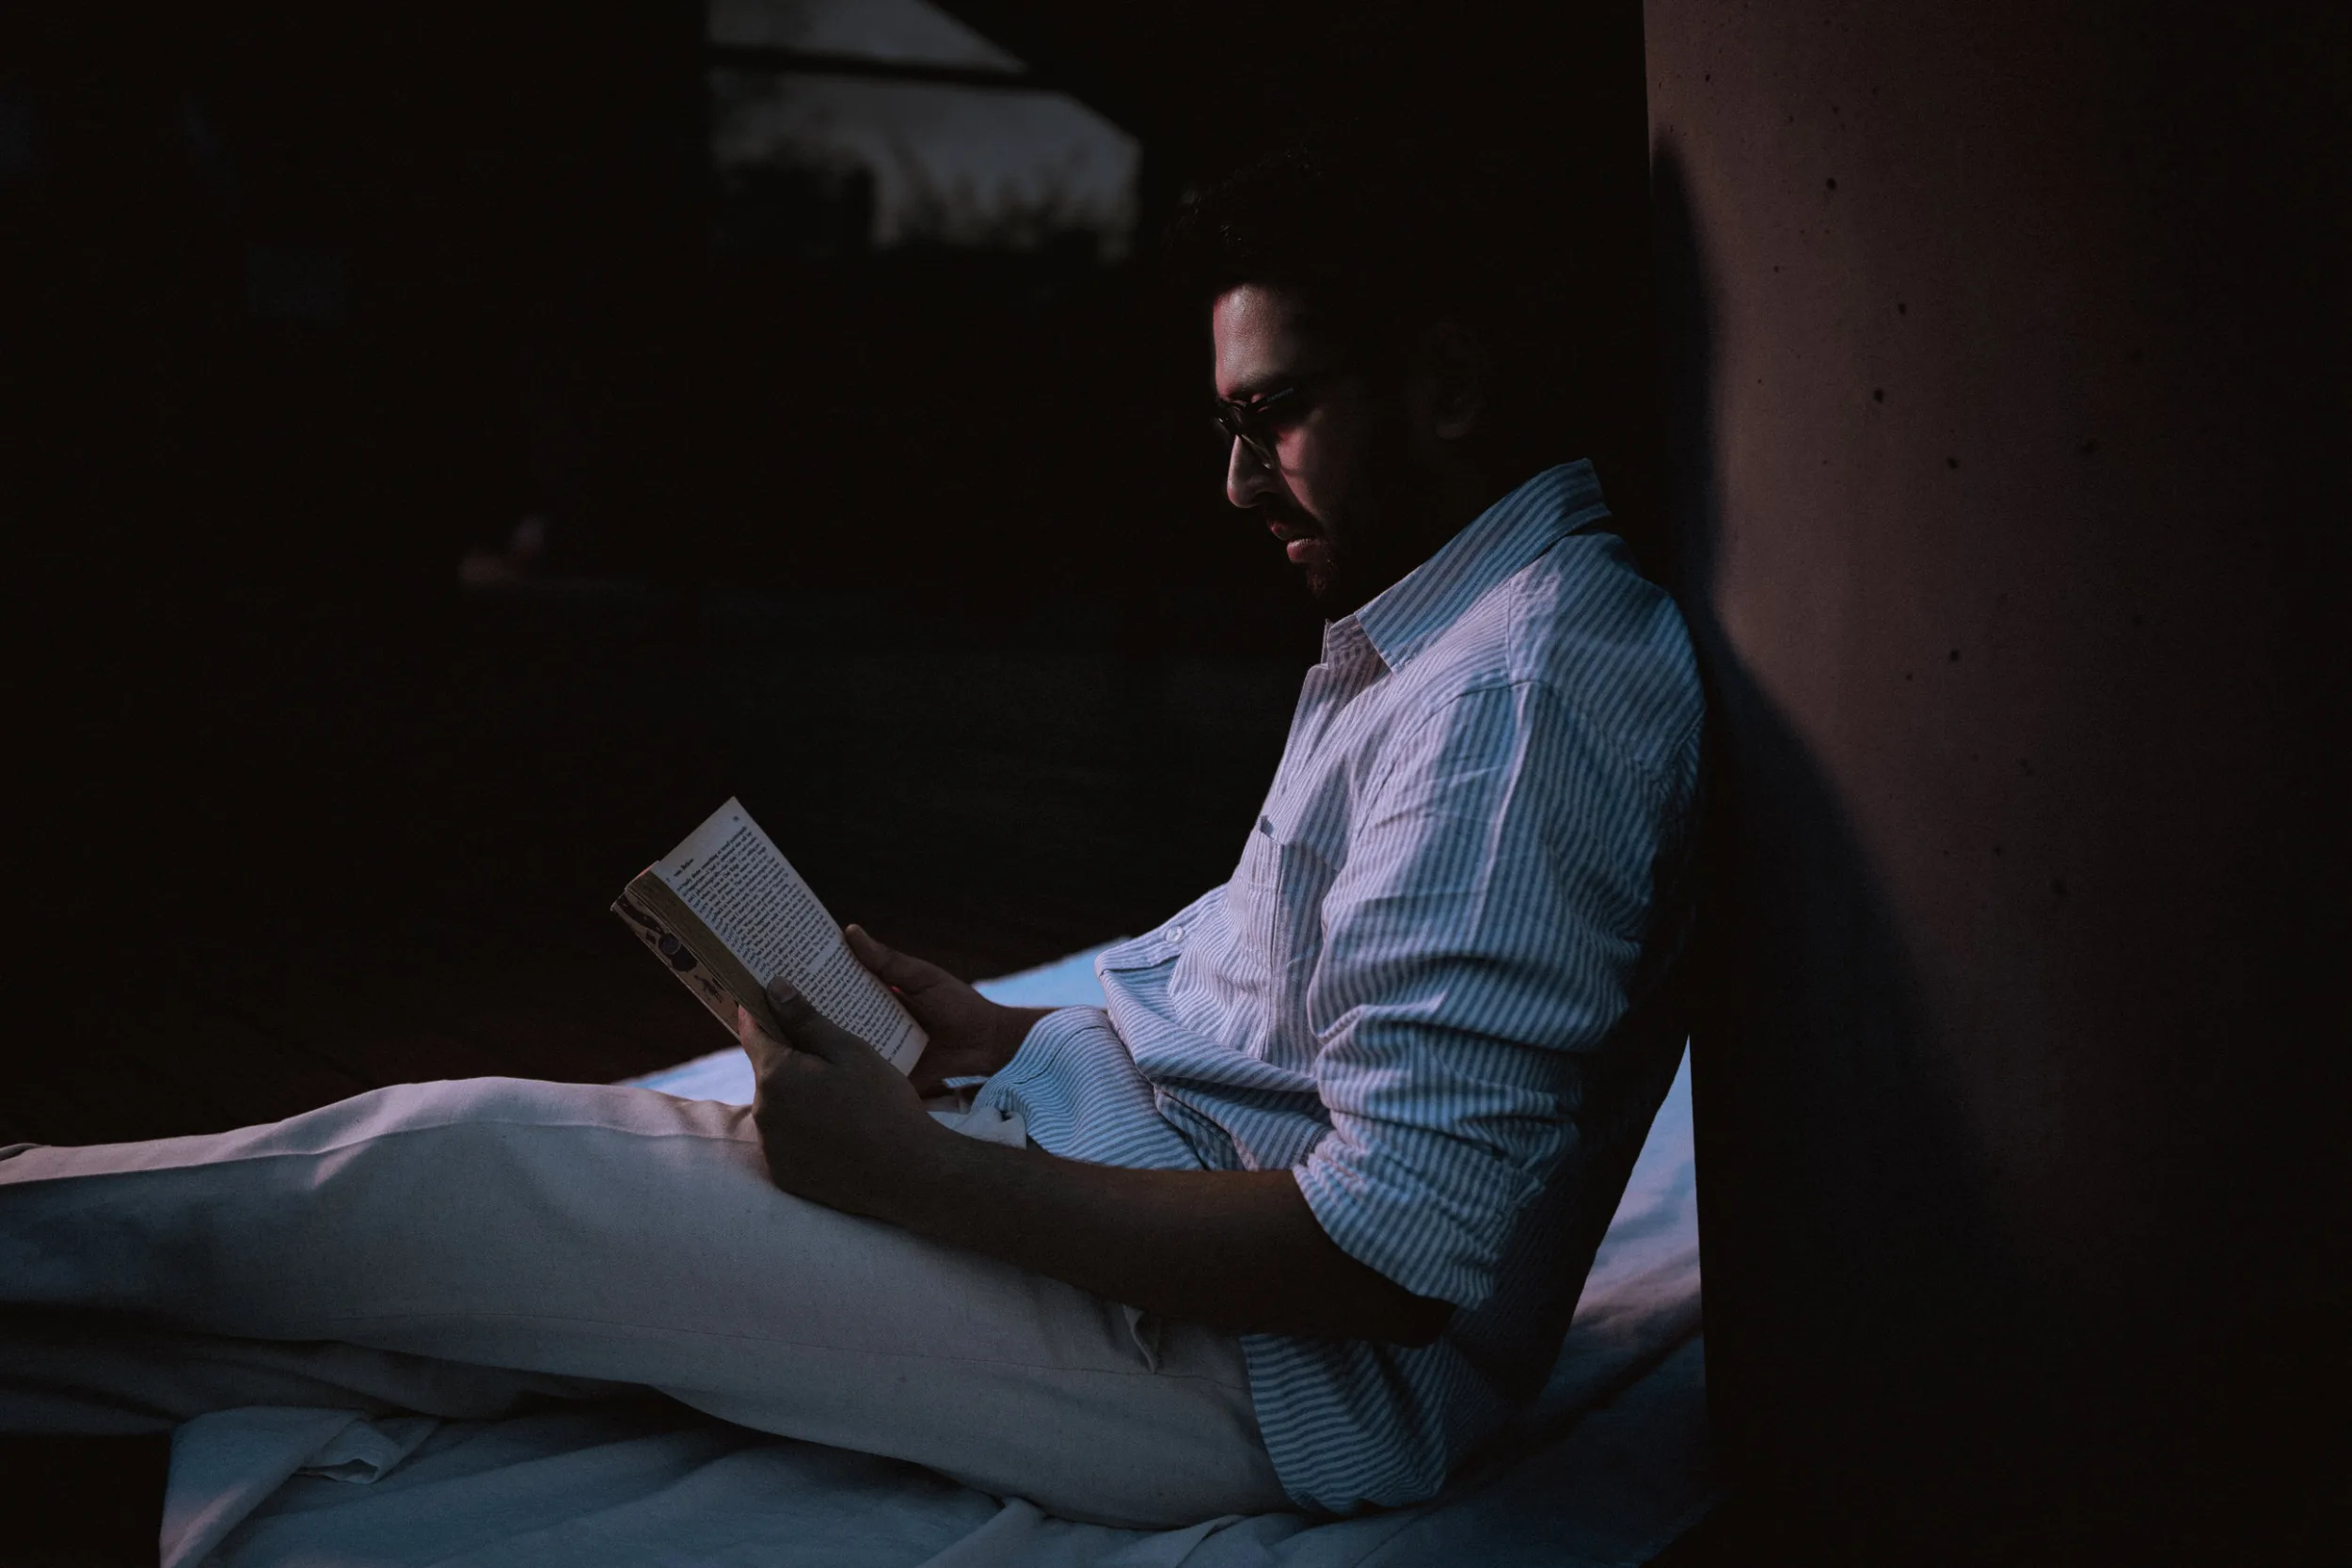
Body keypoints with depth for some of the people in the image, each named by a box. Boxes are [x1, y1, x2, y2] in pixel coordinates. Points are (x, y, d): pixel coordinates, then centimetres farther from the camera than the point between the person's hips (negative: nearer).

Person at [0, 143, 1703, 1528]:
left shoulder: (1521, 693, -22)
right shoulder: (1423, 641, 14)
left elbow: (1392, 1245, -27)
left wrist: (920, 1173, -22)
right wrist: (993, 1037, 6)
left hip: (1263, 1369, -9)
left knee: (460, 1177, -9)